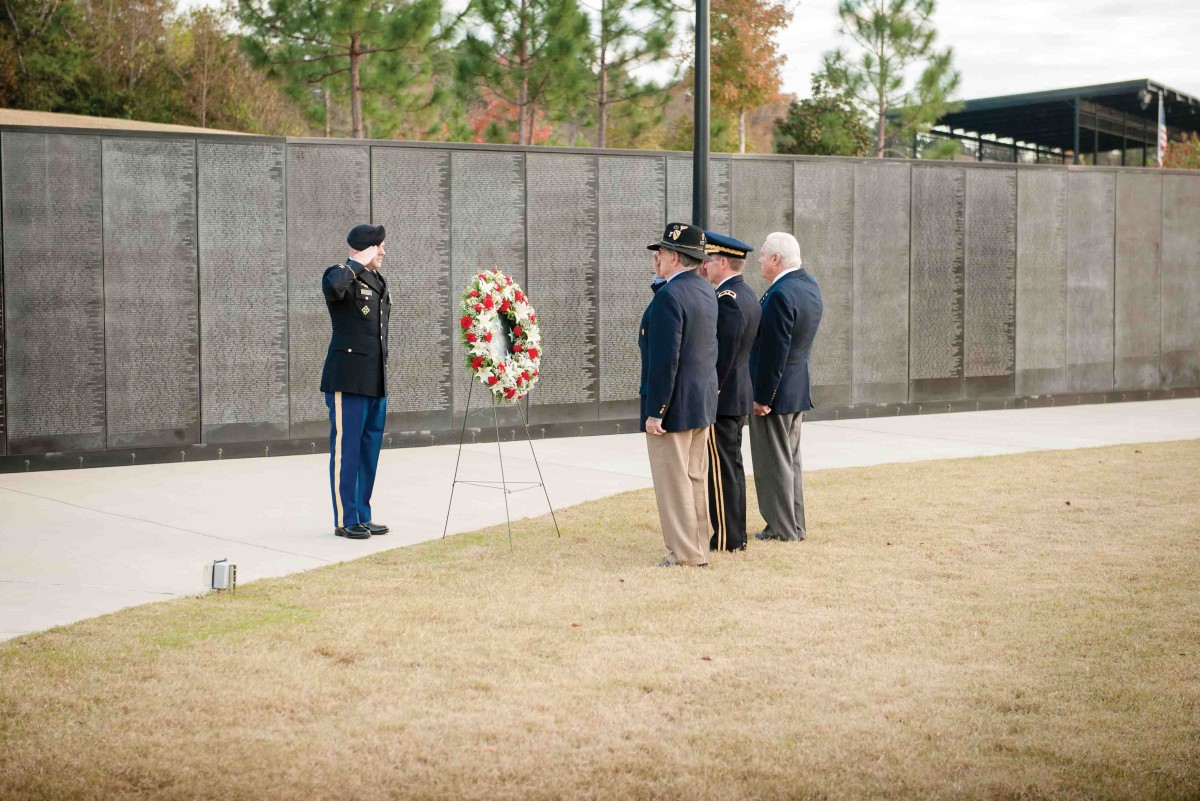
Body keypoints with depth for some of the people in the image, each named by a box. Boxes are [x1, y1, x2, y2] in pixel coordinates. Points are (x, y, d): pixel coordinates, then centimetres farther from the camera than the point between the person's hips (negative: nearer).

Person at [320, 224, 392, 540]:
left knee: (370, 449, 11)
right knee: (346, 448, -4)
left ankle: (362, 515, 19)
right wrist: (358, 263, -22)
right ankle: (345, 520, 1)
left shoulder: (378, 281, 17)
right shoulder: (340, 275, -8)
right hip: (348, 380, -8)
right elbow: (333, 288, -35)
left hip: (376, 381, 8)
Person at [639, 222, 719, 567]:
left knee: (673, 481, -1)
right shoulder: (706, 291, 9)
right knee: (695, 479, 15)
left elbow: (664, 361, -21)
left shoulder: (669, 296, -19)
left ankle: (685, 554, 3)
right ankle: (699, 548, 21)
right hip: (703, 401, 9)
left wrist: (655, 412, -19)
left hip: (673, 404, -9)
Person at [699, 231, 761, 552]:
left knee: (720, 469, -3)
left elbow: (722, 354, -23)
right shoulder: (747, 294, 11)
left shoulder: (727, 299, -20)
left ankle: (725, 540, 2)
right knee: (731, 465, 16)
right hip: (739, 396, 10)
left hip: (720, 398, -10)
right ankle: (735, 534, 24)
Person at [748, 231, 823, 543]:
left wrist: (762, 397, -18)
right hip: (798, 389, 9)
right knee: (790, 460, 17)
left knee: (774, 462, 1)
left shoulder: (781, 295, -23)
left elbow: (774, 351, -23)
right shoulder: (809, 284, 7)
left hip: (774, 392, -9)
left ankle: (782, 529, 8)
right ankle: (795, 525, 24)